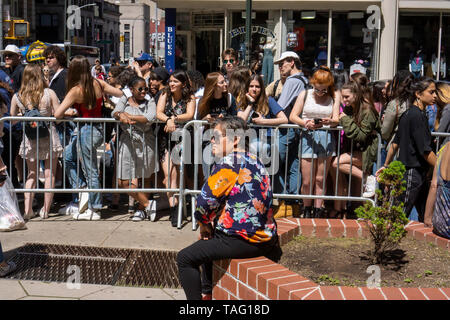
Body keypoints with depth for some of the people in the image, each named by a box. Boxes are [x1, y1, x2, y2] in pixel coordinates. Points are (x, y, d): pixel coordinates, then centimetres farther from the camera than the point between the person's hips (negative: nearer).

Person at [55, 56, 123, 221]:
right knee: (68, 154, 25)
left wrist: (69, 114, 1)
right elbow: (121, 93, 6)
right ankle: (81, 188, 23)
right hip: (99, 128, 7)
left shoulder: (76, 90, -17)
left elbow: (57, 114, -19)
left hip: (87, 131, -7)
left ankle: (94, 210, 14)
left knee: (91, 172, 3)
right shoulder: (98, 83, -1)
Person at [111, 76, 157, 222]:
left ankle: (142, 209, 20)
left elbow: (150, 117, -12)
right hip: (127, 143, 2)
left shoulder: (149, 101, 6)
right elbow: (115, 112, -4)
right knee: (123, 182, -4)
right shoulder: (124, 100, 12)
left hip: (145, 143, -1)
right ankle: (147, 204, 8)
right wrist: (121, 115, -27)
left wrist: (130, 116, -11)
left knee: (145, 179, 5)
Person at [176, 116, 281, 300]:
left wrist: (205, 226, 3)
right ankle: (207, 293, 39)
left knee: (185, 258, -2)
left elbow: (204, 202, -17)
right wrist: (210, 225, 14)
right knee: (207, 243, 32)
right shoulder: (254, 161, 13)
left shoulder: (229, 163, -15)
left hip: (243, 241, -10)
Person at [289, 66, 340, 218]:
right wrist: (305, 123, -17)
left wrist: (329, 121, -23)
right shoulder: (305, 94, 8)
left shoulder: (334, 98, 10)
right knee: (307, 181, -3)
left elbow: (336, 119, 1)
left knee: (320, 179, 2)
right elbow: (292, 116, 3)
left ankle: (318, 211, 11)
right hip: (308, 137, -1)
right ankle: (307, 210, 16)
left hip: (326, 138, 1)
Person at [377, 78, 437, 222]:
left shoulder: (408, 113, 12)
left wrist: (386, 165, 24)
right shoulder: (418, 115, -16)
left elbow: (395, 143, 18)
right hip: (413, 173, -10)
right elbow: (425, 151, -18)